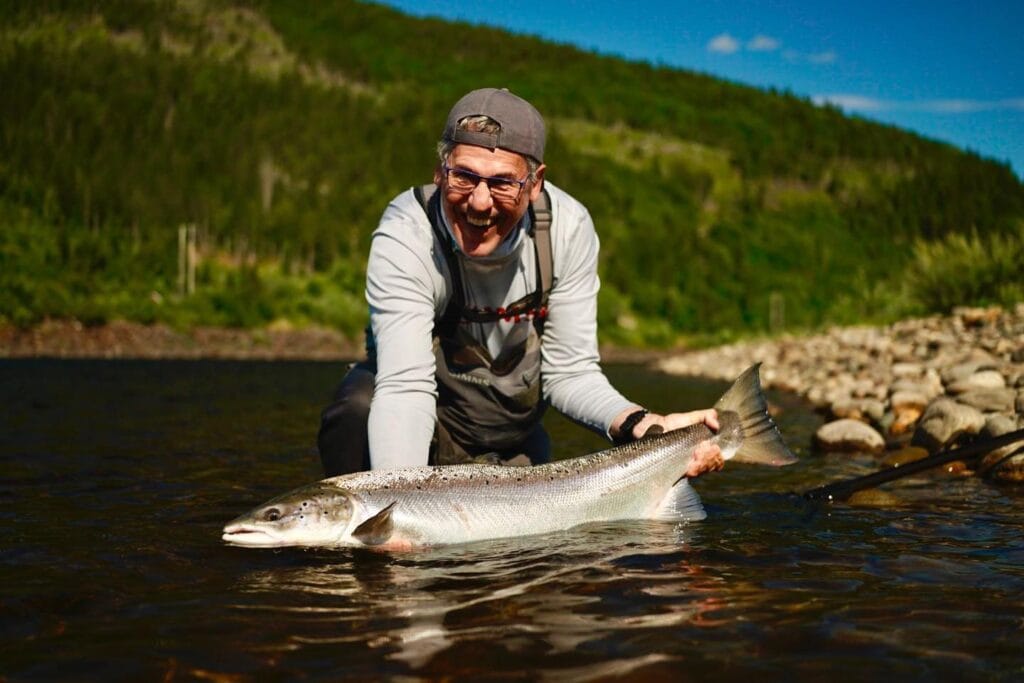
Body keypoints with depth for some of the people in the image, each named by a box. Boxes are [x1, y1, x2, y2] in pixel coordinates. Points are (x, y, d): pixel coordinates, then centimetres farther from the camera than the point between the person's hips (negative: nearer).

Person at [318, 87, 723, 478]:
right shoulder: (404, 237, -30)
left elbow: (568, 372, -15)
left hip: (511, 447, 3)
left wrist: (642, 425, -34)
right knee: (357, 410, -33)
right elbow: (405, 386, -37)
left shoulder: (568, 228, -20)